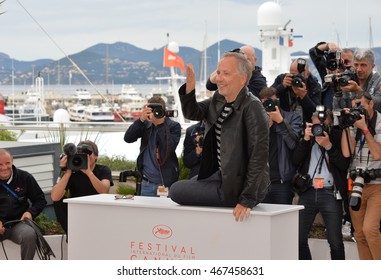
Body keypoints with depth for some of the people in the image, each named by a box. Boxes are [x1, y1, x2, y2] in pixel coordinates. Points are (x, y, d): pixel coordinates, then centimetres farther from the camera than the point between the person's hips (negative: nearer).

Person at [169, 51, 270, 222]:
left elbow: (259, 156, -26)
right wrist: (190, 87, -19)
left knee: (176, 191, -5)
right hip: (222, 174, 9)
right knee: (178, 189, 27)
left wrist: (247, 199, -27)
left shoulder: (252, 107, -24)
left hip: (238, 186, -9)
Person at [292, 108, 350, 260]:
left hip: (330, 194, -3)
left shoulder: (338, 137, 3)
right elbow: (295, 160, 0)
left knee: (336, 242, -2)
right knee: (299, 238, 2)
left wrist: (328, 145, -14)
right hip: (307, 192, 3)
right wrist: (306, 139, -9)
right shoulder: (307, 138, 11)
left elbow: (344, 164, -7)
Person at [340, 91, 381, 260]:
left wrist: (365, 129, -15)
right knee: (359, 234, 5)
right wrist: (346, 126, -8)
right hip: (356, 185, 5)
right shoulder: (353, 124, 6)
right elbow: (347, 152, -5)